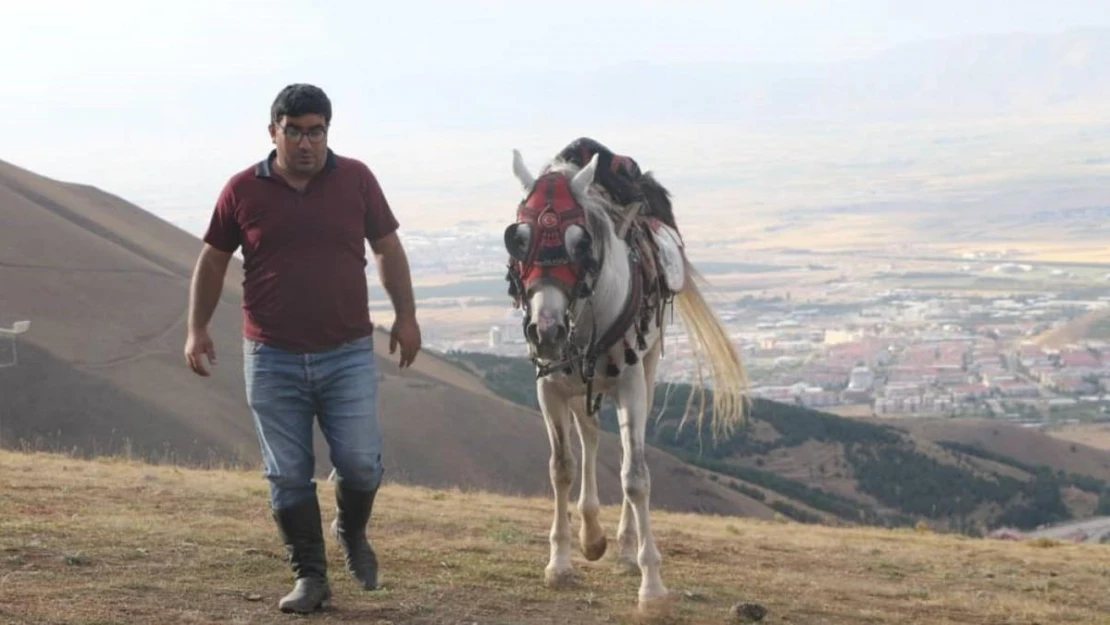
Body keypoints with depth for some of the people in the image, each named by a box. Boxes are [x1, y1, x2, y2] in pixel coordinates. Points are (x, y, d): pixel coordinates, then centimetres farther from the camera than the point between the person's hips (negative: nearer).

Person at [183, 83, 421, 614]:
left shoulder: (356, 179, 1)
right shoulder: (243, 190, 0)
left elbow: (387, 248, 9)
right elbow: (212, 260, 9)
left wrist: (405, 316, 4)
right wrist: (197, 328, 4)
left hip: (347, 354, 0)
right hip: (271, 358, 0)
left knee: (360, 462, -3)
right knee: (287, 475, 3)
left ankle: (352, 532, 29)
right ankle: (309, 577, 15)